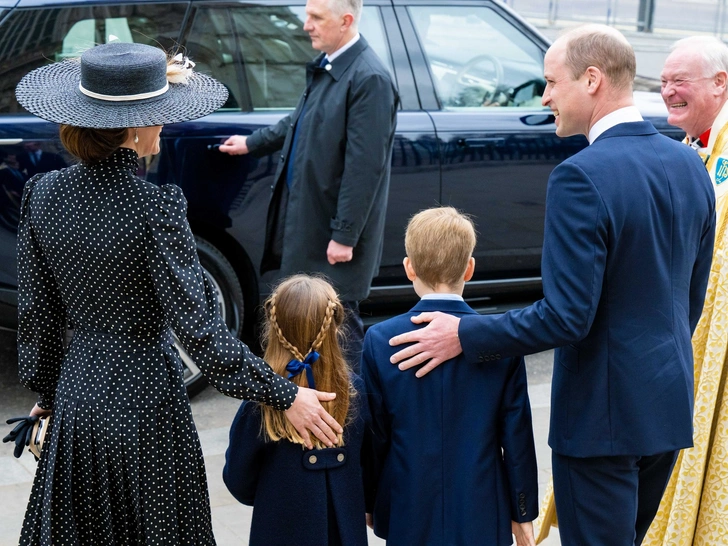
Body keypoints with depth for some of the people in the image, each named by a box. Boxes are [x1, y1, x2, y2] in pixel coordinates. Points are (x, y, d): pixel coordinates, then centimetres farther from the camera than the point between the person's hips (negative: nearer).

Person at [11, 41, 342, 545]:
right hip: (143, 399, -5)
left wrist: (47, 391, 17)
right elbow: (198, 327, -23)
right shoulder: (154, 206, -23)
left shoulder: (43, 194, -6)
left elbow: (36, 313, 3)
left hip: (77, 394, 5)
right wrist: (285, 395, -17)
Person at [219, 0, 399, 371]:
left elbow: (364, 166, -21)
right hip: (306, 219, 9)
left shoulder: (369, 79, -20)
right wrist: (252, 143, 35)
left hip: (334, 229, -9)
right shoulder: (324, 66, 7)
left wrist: (344, 236, -20)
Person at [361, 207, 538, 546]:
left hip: (407, 519, 1)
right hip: (482, 518, 0)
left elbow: (374, 435, -2)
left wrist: (370, 503, 12)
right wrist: (523, 513, 8)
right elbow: (517, 435, -3)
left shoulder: (380, 341, -8)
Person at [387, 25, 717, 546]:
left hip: (603, 410, -8)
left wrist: (465, 335, -14)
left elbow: (567, 316, -23)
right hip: (670, 404, 8)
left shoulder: (582, 176, -21)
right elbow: (693, 295, 12)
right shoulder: (689, 163, 3)